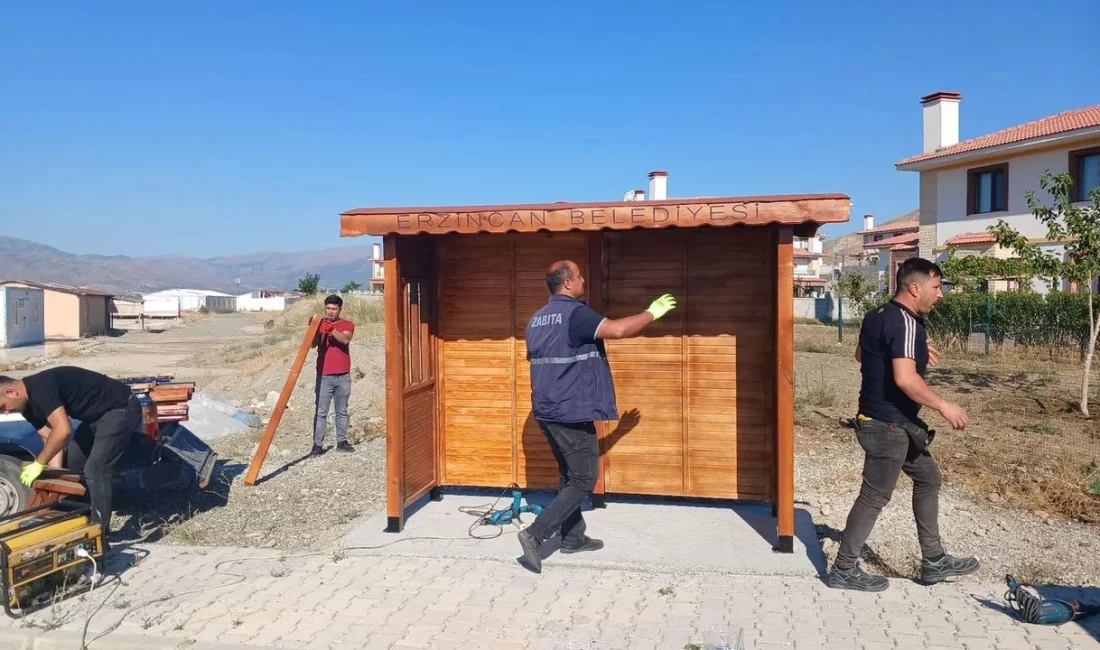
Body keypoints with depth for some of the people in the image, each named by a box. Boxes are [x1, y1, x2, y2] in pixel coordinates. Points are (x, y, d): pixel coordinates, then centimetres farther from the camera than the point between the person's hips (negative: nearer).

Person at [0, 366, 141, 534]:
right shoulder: (29, 403, 7)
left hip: (121, 409, -11)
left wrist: (38, 464, -18)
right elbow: (51, 437, 9)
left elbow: (63, 431, -30)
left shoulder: (41, 388, -24)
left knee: (95, 472, -11)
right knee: (71, 464, 16)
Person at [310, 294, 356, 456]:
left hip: (343, 376, 1)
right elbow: (313, 344, -10)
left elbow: (345, 339, -17)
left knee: (342, 411, 10)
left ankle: (342, 441, 20)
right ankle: (317, 444, 0)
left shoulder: (347, 325, 5)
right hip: (324, 376, -1)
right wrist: (316, 330, -28)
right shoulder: (320, 325, 6)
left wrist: (331, 329, -33)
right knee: (321, 412, -2)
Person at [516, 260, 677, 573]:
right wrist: (652, 313, -11)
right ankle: (535, 533, -7)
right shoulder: (574, 312, -16)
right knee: (584, 480, -1)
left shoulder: (537, 319, 12)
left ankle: (573, 537, 28)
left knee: (570, 475, 20)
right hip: (572, 412, -9)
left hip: (548, 410, 9)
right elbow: (618, 329, -26)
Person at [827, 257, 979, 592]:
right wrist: (944, 406, -19)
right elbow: (905, 379, -31)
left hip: (880, 419, 10)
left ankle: (934, 561, 30)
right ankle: (843, 570, 12)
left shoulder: (879, 315, 9)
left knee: (928, 478, 21)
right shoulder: (906, 323, -21)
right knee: (875, 497, 0)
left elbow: (861, 355, 23)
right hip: (889, 425, -10)